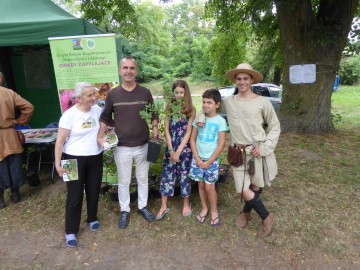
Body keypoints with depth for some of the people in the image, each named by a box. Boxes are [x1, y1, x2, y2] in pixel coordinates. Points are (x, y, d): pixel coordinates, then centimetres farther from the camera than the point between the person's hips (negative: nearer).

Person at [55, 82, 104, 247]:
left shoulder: (98, 110, -1)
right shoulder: (70, 115, -14)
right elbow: (60, 141, -12)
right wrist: (57, 163, -15)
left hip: (95, 158, 4)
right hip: (74, 159, -4)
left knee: (94, 191, 16)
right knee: (75, 195, 4)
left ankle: (92, 219, 39)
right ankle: (70, 231, 22)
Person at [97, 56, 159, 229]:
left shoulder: (145, 93, 0)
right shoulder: (112, 94, -2)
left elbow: (153, 114, 9)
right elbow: (105, 117, 6)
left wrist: (155, 128, -9)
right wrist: (100, 136, -8)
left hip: (143, 145, 1)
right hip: (121, 147, -1)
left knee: (142, 179, 16)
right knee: (123, 182, 12)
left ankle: (142, 207, 37)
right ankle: (125, 211, 32)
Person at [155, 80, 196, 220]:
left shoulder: (191, 109, -5)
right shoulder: (169, 107, 1)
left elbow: (188, 132, -9)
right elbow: (167, 130, -2)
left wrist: (178, 151, -13)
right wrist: (171, 150, -9)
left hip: (184, 148, -2)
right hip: (170, 147, 2)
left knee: (184, 175, 10)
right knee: (166, 175, 7)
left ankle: (186, 204, 30)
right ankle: (164, 206, 22)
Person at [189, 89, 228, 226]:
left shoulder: (220, 121, -10)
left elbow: (221, 144, -11)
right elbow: (192, 139, 2)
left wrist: (209, 162, -11)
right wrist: (197, 158, -7)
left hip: (211, 160, -3)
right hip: (198, 158, 3)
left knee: (209, 187, 2)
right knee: (201, 185, 13)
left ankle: (214, 211, 25)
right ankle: (204, 208, 33)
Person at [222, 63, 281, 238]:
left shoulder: (262, 102, -4)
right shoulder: (228, 101, 2)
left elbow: (275, 127, 2)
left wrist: (264, 148, -9)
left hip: (257, 150, -1)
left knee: (256, 187, 5)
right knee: (243, 191, 0)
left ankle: (246, 212, 35)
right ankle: (266, 217, 28)